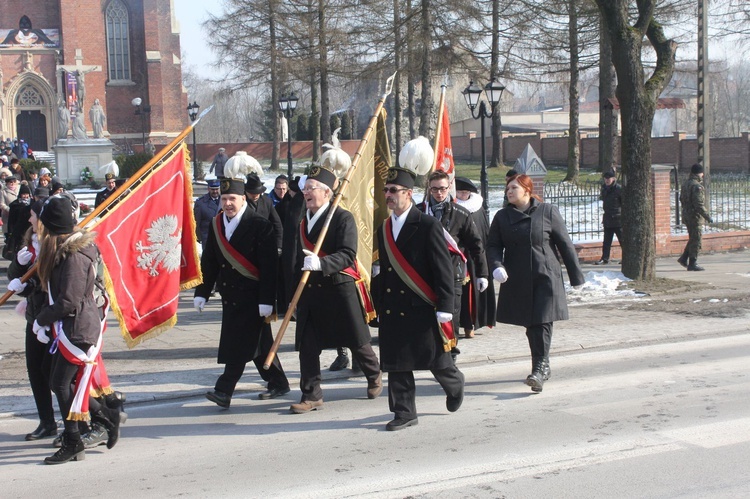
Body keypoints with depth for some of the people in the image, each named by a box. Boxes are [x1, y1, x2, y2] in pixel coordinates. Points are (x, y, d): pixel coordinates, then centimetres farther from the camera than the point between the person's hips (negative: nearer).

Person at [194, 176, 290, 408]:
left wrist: (266, 300, -18)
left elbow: (269, 267, -14)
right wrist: (202, 292, 5)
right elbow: (209, 262, 11)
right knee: (258, 344, 14)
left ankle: (224, 391, -8)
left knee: (240, 344, -9)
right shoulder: (216, 225, 8)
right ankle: (278, 383, 26)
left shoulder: (260, 226, -11)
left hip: (252, 296, -6)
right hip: (230, 296, 7)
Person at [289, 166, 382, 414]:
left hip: (339, 289, -5)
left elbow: (347, 255, -20)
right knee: (307, 344, 1)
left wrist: (321, 263, -37)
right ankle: (311, 395, 9)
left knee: (356, 340, 9)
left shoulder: (343, 217, -10)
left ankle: (374, 375, 35)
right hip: (310, 291, 5)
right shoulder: (302, 221, 10)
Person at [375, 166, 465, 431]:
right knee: (396, 363, 5)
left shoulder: (428, 225, -9)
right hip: (393, 309, 6)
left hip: (422, 308, -5)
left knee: (436, 360, 5)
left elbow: (443, 269, -11)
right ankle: (404, 413, 15)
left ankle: (454, 384, 35)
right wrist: (379, 307, 14)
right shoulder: (384, 229, 11)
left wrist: (444, 309, -15)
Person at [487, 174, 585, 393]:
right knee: (530, 325, 9)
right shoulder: (502, 217, 7)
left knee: (542, 322, -10)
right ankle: (543, 367, 24)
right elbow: (493, 245, 5)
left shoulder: (548, 211, -1)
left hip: (546, 277, -3)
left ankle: (539, 369, -10)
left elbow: (565, 244, 1)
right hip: (517, 280, 3)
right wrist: (497, 266, -16)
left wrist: (576, 277, 1)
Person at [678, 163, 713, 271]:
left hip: (686, 214, 9)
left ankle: (683, 258, 20)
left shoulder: (685, 183, 11)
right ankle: (693, 264, 2)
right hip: (694, 215, -9)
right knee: (696, 239, -2)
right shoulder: (696, 186, -19)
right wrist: (707, 217, -19)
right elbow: (699, 204, -23)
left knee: (693, 238, 19)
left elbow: (682, 199, 20)